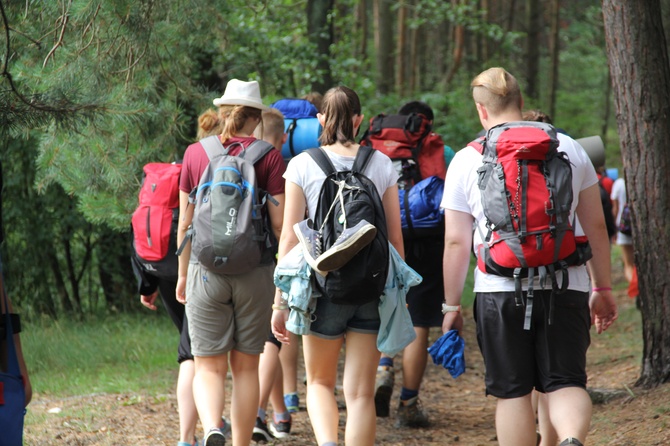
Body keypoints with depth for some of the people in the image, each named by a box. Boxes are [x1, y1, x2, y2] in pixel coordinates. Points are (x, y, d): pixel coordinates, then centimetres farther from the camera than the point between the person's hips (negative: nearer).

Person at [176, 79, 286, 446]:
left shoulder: (196, 153, 1)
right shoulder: (269, 157, -3)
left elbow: (184, 222, 5)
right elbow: (280, 224, -5)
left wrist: (183, 274, 15)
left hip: (206, 269, 0)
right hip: (255, 271, 0)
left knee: (209, 367, 2)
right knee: (246, 366, 11)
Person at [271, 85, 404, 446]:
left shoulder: (302, 165, -1)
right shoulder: (381, 164, 4)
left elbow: (289, 237, -2)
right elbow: (395, 236, 5)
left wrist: (280, 301, 2)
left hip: (324, 284, -1)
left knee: (320, 383, 15)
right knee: (361, 393, 6)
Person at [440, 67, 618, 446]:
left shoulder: (466, 161, 1)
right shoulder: (569, 149, 7)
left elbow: (456, 242, 0)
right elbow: (596, 226, 9)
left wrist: (452, 307, 7)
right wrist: (603, 288, 17)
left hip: (500, 291, -1)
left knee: (513, 391, 7)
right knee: (566, 382, 2)